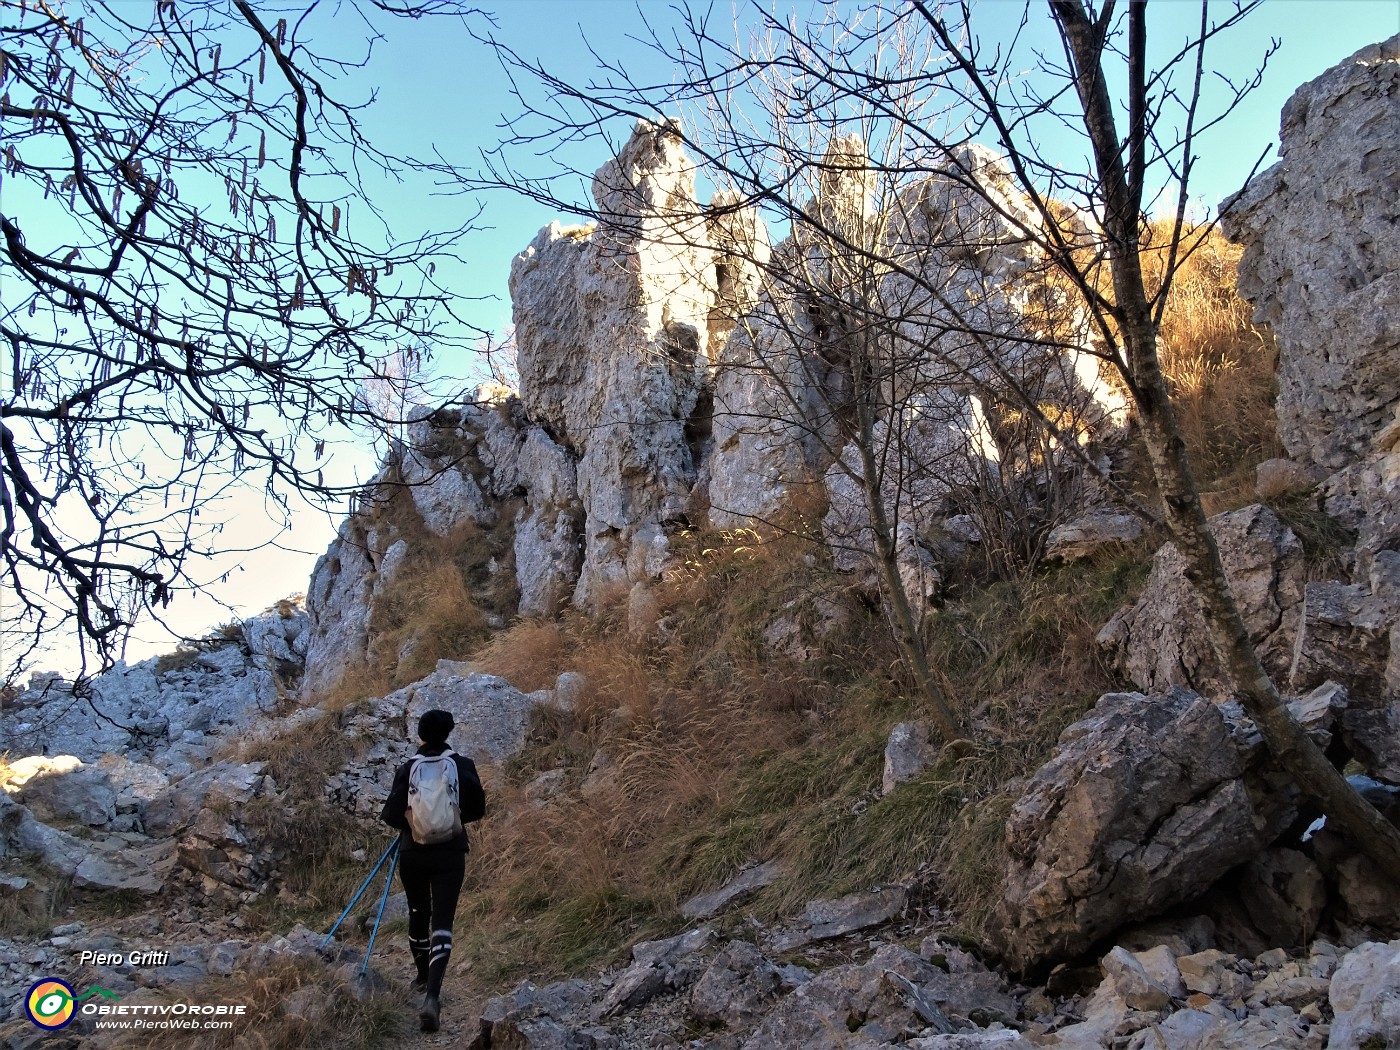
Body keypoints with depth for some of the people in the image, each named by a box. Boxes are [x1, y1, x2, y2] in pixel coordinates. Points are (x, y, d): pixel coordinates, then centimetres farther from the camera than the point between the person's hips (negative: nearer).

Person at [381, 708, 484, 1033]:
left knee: (418, 914, 21)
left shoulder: (407, 768, -6)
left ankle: (423, 977, 40)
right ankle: (432, 994, -18)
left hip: (413, 853, 1)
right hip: (450, 854, -1)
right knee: (442, 922, -1)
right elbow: (476, 808, -2)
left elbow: (391, 815, -10)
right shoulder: (463, 765, -5)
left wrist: (409, 821, 11)